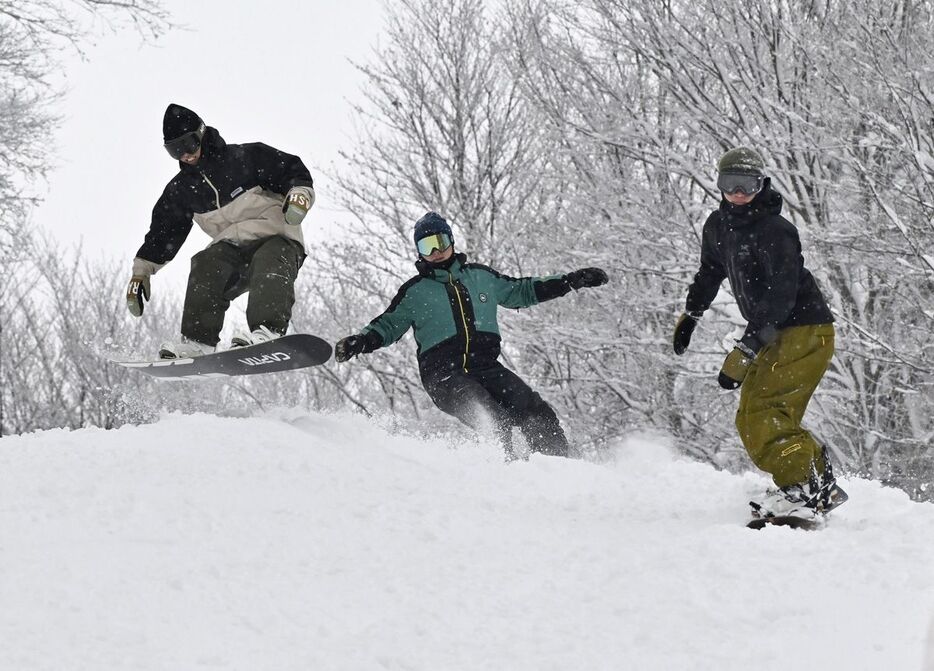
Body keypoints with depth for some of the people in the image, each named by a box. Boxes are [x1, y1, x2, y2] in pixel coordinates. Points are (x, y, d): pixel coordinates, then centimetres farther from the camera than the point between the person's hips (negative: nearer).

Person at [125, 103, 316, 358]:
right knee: (206, 265, -26)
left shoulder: (246, 158, -3)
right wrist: (141, 272, 17)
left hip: (278, 239, -4)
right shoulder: (181, 189, 12)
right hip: (233, 247, 4)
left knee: (269, 265, -37)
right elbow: (163, 231, 20)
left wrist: (300, 195, -24)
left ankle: (268, 330, -57)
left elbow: (293, 171, -3)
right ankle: (198, 340, -32)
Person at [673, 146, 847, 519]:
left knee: (763, 411, -21)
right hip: (774, 336, 9)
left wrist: (744, 352, -31)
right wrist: (689, 316, 26)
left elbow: (781, 297, -27)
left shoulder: (775, 232, -20)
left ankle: (800, 490, -22)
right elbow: (710, 272, 28)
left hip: (805, 330, -9)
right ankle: (823, 488, 5)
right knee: (750, 422, 3)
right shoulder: (718, 226, 7)